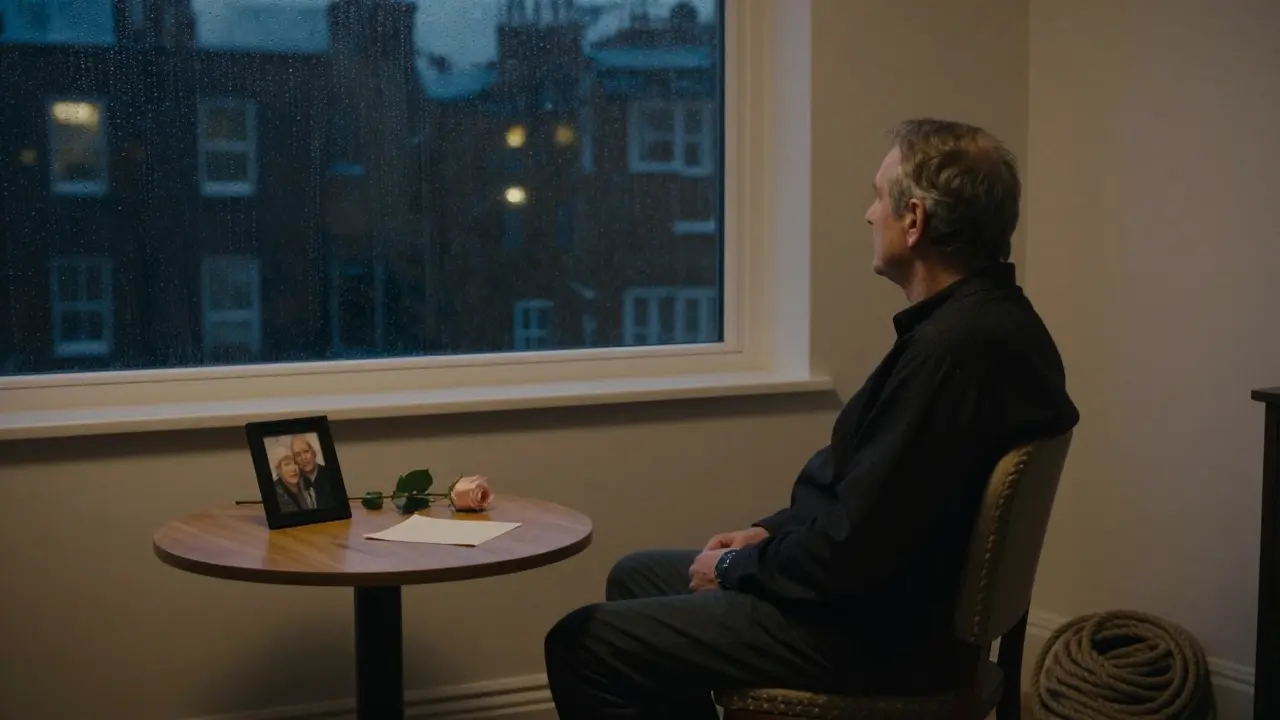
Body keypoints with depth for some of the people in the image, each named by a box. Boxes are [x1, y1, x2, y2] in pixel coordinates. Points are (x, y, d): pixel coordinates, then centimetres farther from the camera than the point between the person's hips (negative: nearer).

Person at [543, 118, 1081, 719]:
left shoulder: (952, 349, -28)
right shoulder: (988, 319, 7)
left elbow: (852, 551, -27)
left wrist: (737, 567, -10)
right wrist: (770, 534, 9)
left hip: (873, 632, -11)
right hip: (891, 597, 11)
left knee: (581, 645, -10)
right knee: (635, 578, 22)